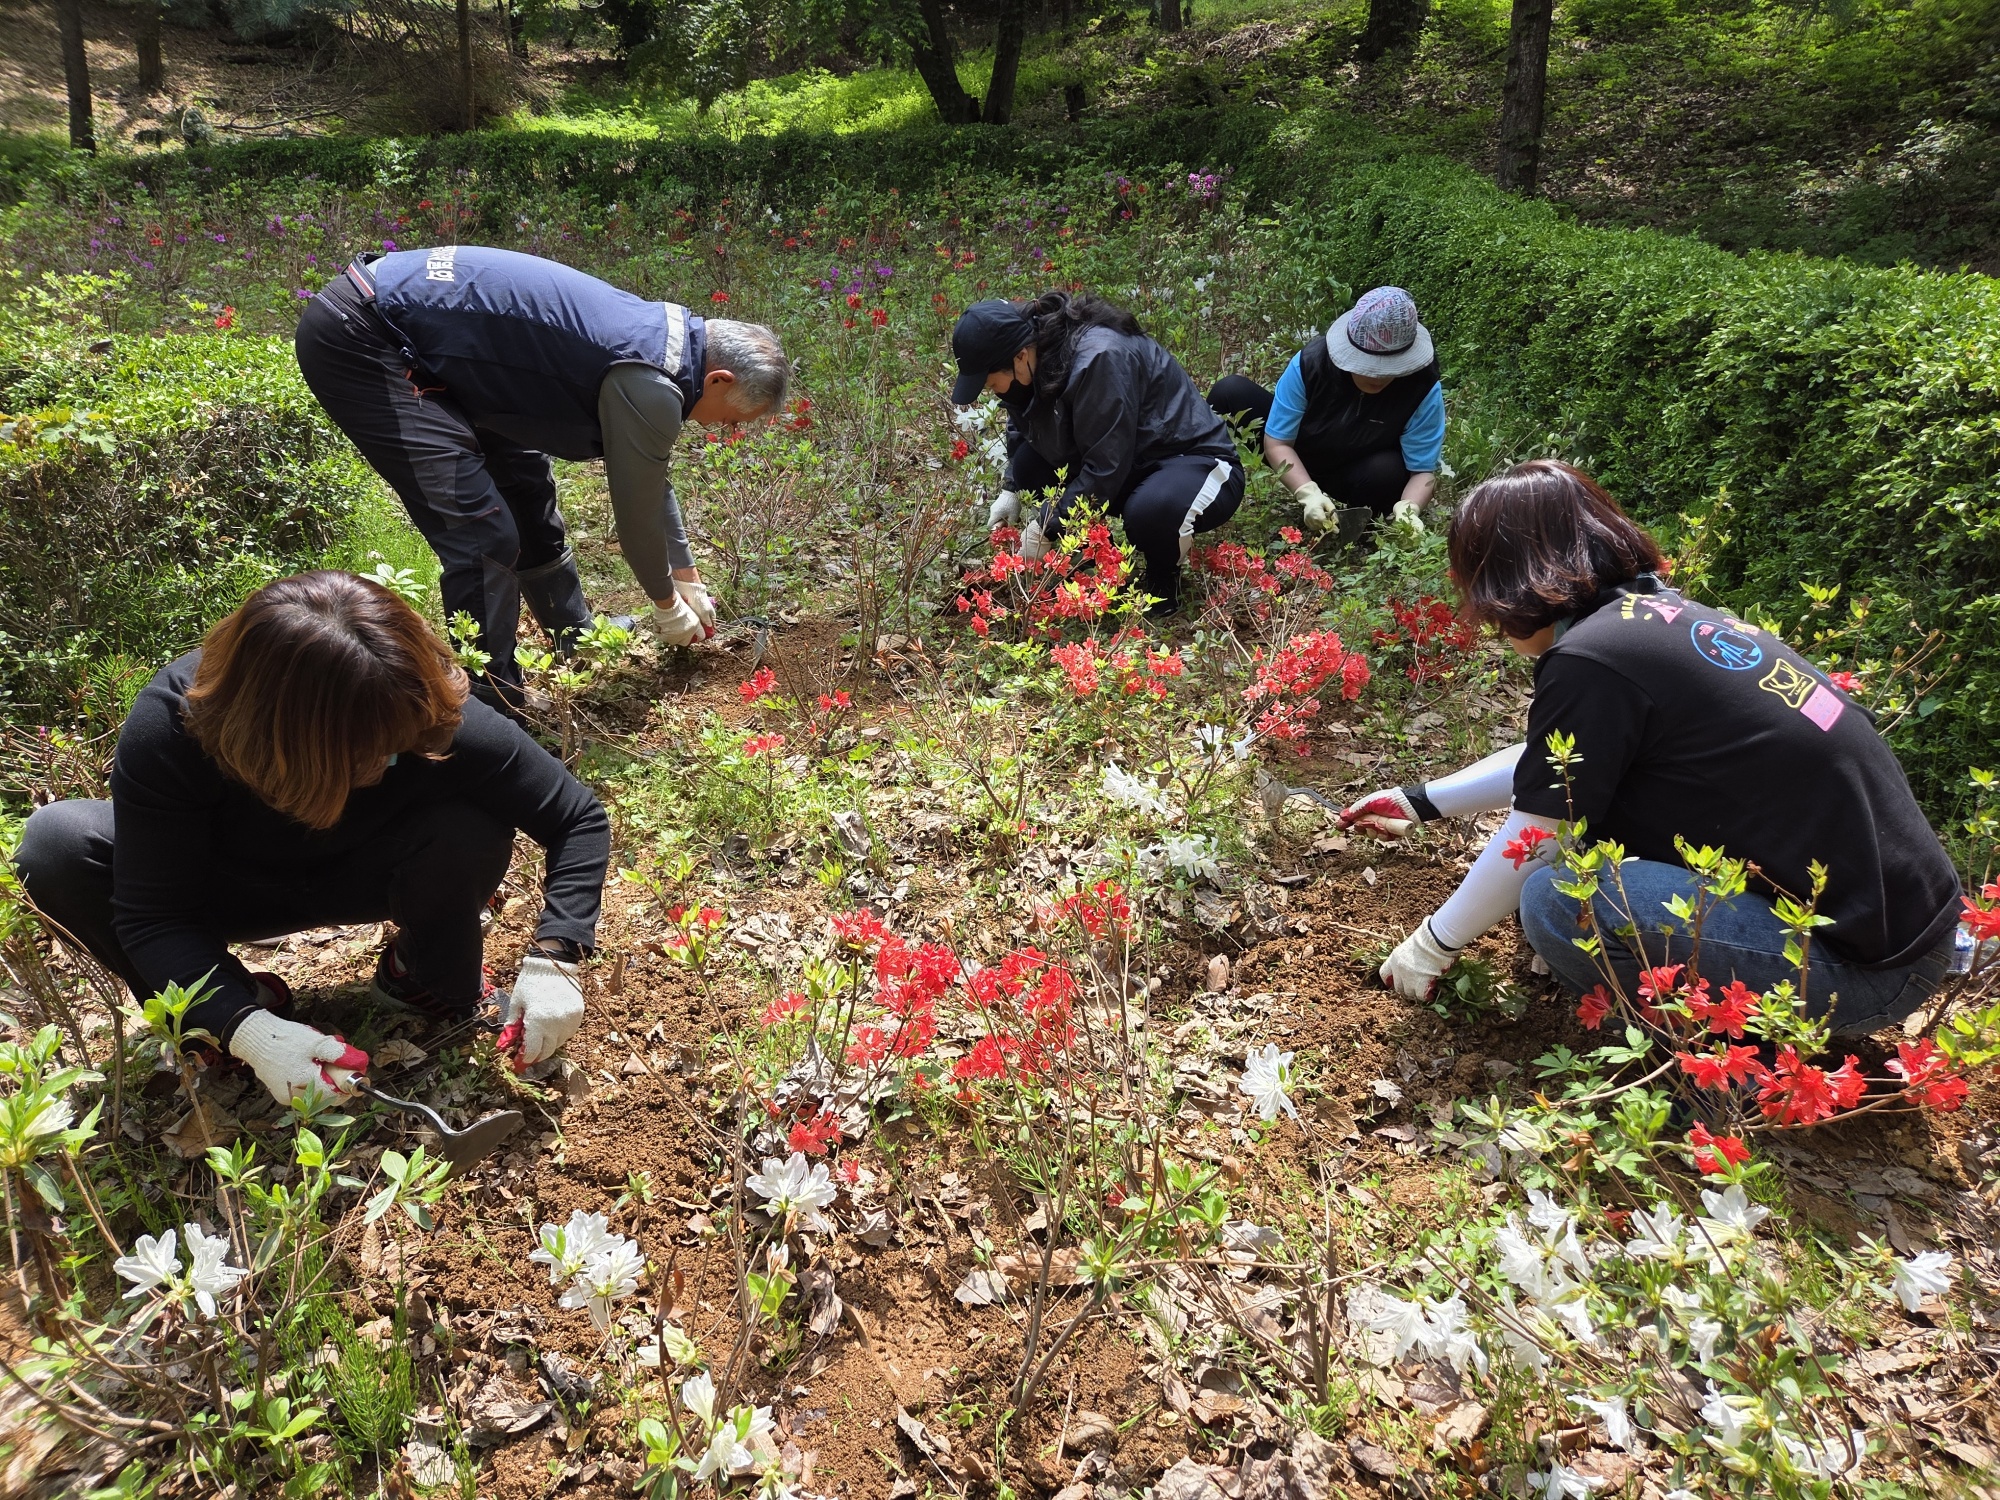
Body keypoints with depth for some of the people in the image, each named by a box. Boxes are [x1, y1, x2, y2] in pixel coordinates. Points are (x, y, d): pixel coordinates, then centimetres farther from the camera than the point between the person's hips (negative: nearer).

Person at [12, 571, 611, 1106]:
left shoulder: (436, 716, -35)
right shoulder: (169, 725, -35)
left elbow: (580, 820, -24)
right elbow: (152, 917, -28)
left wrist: (553, 959, -36)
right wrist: (244, 1027, -43)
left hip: (362, 877, 0)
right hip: (228, 890, 1)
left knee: (471, 835, -33)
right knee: (57, 842, -27)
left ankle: (436, 983, 0)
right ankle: (246, 1003, -5)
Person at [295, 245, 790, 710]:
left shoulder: (660, 334, 8)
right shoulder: (648, 385, -22)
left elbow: (652, 482, 21)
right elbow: (636, 510, -9)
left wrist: (688, 580, 29)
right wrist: (669, 605, 9)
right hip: (357, 340, -10)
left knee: (527, 484, 18)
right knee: (484, 536, -14)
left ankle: (578, 647, 35)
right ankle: (491, 707, 0)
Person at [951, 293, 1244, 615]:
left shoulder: (1098, 358, -31)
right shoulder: (1034, 352, -7)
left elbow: (1105, 468, -30)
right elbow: (1022, 426, 13)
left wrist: (1045, 528, -22)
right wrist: (1011, 489, 1)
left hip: (1196, 461, -8)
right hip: (1134, 466, 8)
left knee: (1148, 511, -39)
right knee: (1028, 463, -10)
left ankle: (1165, 576, -5)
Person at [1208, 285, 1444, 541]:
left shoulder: (1423, 388, -26)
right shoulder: (1310, 362, -26)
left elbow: (1423, 469, -22)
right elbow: (1277, 442, -21)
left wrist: (1408, 510, -45)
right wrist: (1308, 493, -37)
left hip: (1354, 477, 0)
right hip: (1298, 466, 1)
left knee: (1388, 472, -38)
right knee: (1230, 392, -19)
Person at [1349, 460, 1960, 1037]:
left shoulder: (1591, 658, -19)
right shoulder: (1663, 614, 6)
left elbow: (1526, 851, -9)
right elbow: (1544, 762, 22)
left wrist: (1433, 945, 6)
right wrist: (1421, 802, 29)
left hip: (1873, 964, -9)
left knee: (1557, 901, -18)